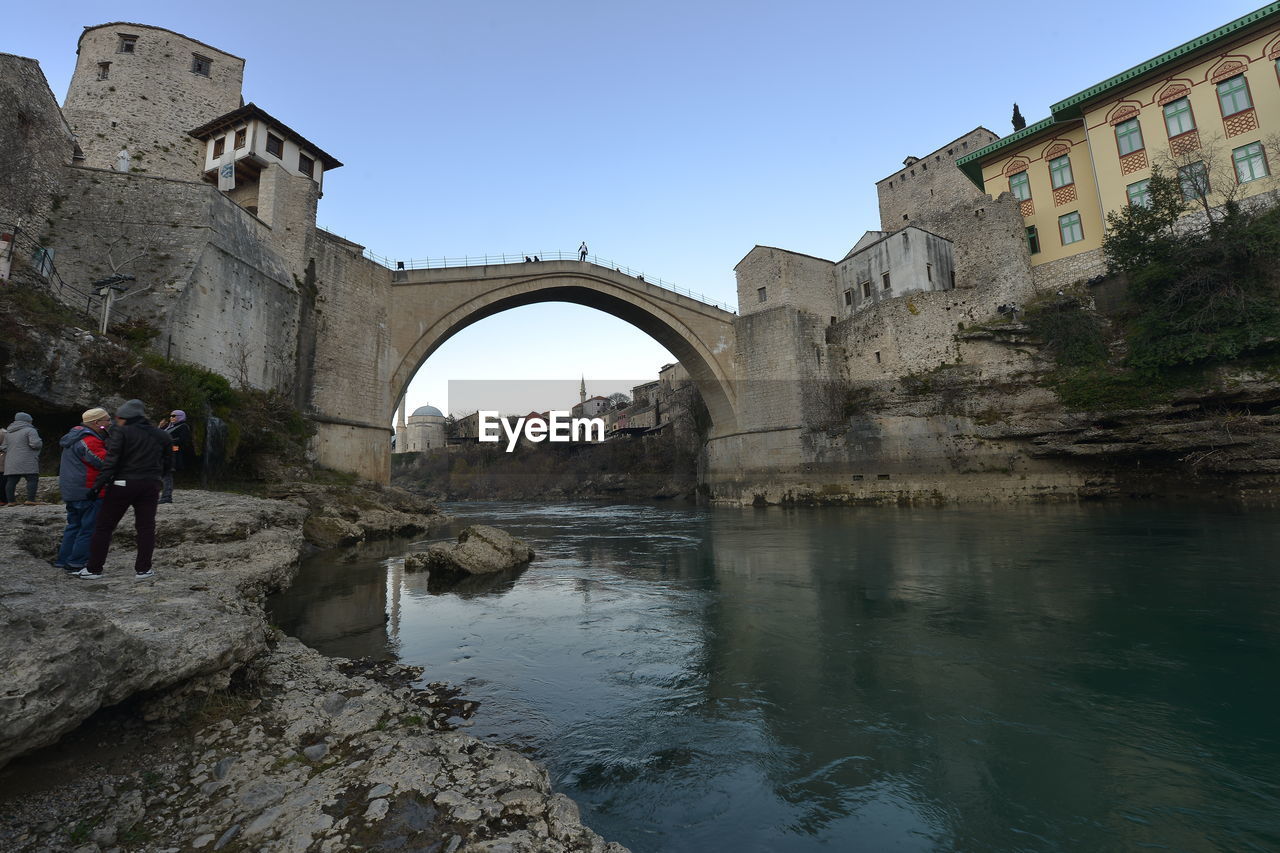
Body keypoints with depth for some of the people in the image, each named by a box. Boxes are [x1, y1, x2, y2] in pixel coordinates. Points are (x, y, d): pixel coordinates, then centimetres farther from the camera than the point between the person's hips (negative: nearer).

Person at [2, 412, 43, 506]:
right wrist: (40, 441, 4)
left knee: (11, 481, 8)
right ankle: (30, 500, -13)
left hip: (11, 463, 7)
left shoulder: (8, 432, 18)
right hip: (28, 462, -7)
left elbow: (4, 447, 17)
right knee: (32, 479, -5)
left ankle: (10, 501, 9)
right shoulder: (30, 430, -5)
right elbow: (35, 444, -16)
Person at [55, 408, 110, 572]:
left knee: (74, 525, 20)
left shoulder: (75, 434, 14)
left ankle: (63, 560, 26)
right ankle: (77, 563, -1)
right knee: (89, 528, -4)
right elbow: (105, 462, -21)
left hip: (71, 491, 11)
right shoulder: (89, 441, -19)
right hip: (88, 492, -11)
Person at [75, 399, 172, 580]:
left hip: (123, 484, -4)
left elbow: (111, 461, -14)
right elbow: (168, 463, 14)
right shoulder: (161, 435, 9)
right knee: (146, 527, 6)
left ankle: (94, 569, 14)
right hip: (150, 486, 4)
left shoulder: (121, 433, -6)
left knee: (104, 526, 9)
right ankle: (143, 569, 8)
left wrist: (99, 484, -11)